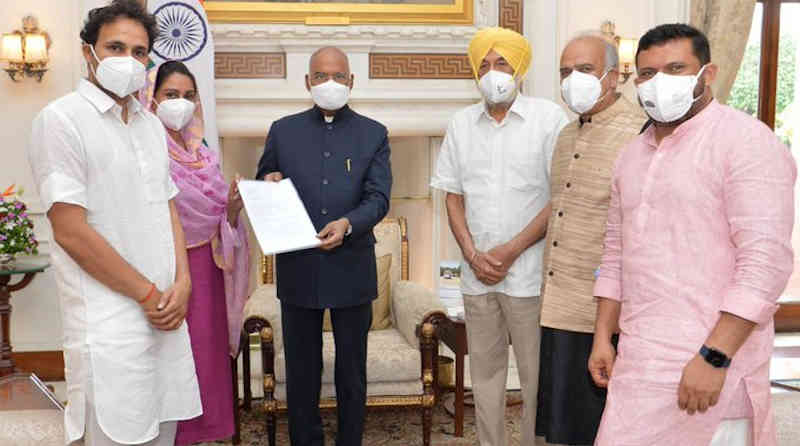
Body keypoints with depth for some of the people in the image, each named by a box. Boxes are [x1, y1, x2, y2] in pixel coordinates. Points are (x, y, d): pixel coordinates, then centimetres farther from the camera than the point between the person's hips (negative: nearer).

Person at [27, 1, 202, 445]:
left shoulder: (151, 124, 13)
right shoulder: (61, 119, -9)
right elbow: (71, 230, -14)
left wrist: (181, 284, 0)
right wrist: (149, 294, -9)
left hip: (166, 315, 7)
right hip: (109, 323, -6)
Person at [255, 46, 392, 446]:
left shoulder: (374, 135, 4)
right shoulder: (283, 131, 7)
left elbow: (378, 199, -5)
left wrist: (347, 223, -23)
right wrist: (268, 185, -11)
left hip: (352, 269, -1)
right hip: (297, 269, 1)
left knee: (352, 371, 12)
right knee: (301, 372, 12)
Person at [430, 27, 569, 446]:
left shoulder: (549, 118, -3)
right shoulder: (461, 125, 9)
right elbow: (454, 196, 10)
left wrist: (510, 251, -10)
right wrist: (473, 254, -3)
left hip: (529, 272, -4)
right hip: (477, 273, 4)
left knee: (536, 374, 3)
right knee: (484, 369, 12)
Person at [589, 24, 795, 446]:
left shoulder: (747, 142, -9)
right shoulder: (632, 155, 13)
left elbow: (765, 261, -17)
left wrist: (713, 357, -20)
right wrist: (602, 338, 12)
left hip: (710, 362, -6)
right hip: (638, 362, 7)